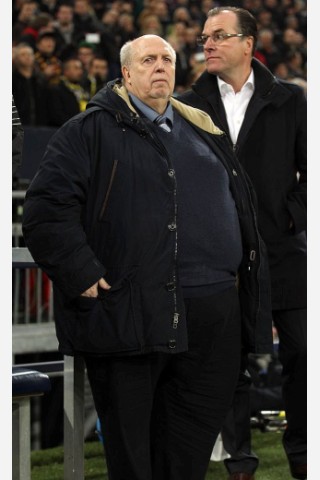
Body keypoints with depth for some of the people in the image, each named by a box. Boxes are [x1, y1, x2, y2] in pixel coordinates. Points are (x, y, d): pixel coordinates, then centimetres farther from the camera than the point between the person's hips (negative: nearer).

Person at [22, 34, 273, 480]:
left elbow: (244, 209, 23)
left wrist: (259, 305, 15)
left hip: (213, 319, 5)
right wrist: (83, 276, -16)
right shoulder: (91, 130, 1)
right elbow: (46, 209, -7)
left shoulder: (205, 133, 19)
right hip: (128, 314, -5)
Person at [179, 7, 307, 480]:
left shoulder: (288, 100, 4)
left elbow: (309, 168, 7)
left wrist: (295, 216, -5)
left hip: (281, 248, 0)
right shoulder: (191, 105, 5)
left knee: (301, 352, 1)